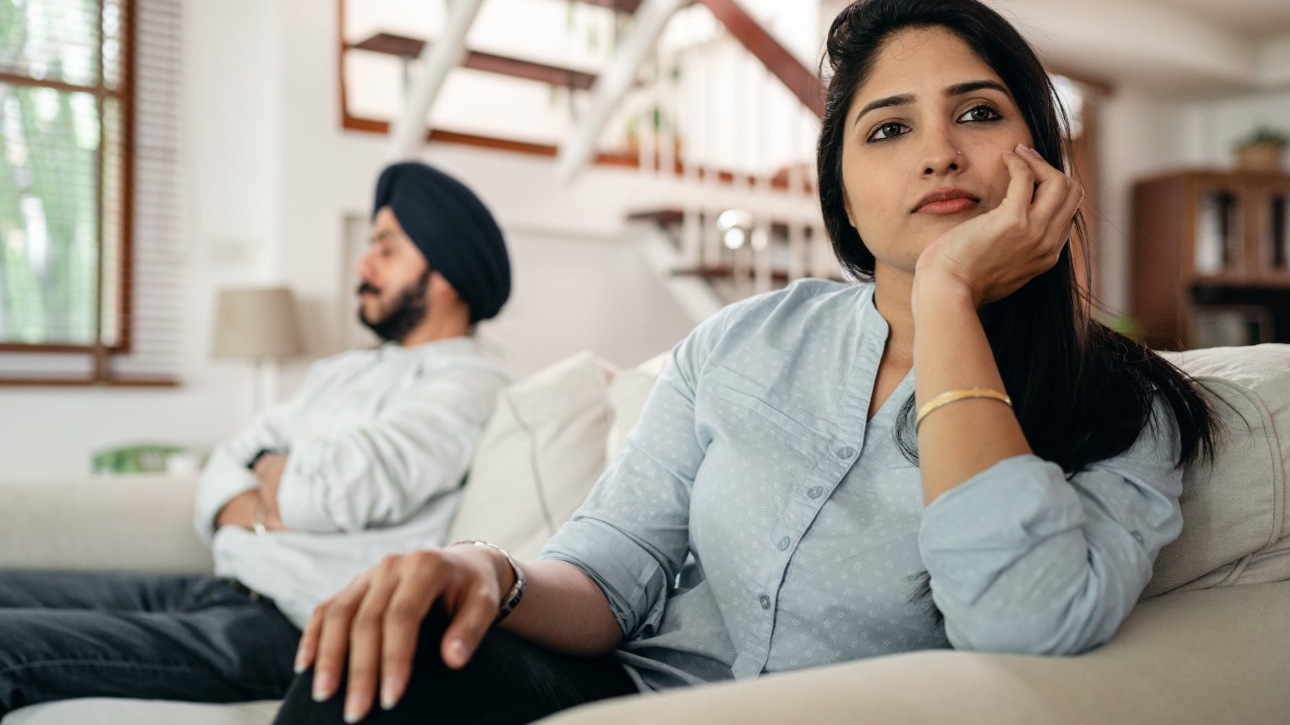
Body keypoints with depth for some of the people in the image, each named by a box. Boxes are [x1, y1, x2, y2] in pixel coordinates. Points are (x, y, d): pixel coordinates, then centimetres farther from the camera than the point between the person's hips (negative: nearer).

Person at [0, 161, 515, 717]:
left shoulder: (468, 388, -7)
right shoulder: (341, 372, 21)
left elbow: (337, 484, -21)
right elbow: (224, 472, 15)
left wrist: (270, 470, 2)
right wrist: (262, 515, -8)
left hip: (299, 630, -9)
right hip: (216, 589, 9)